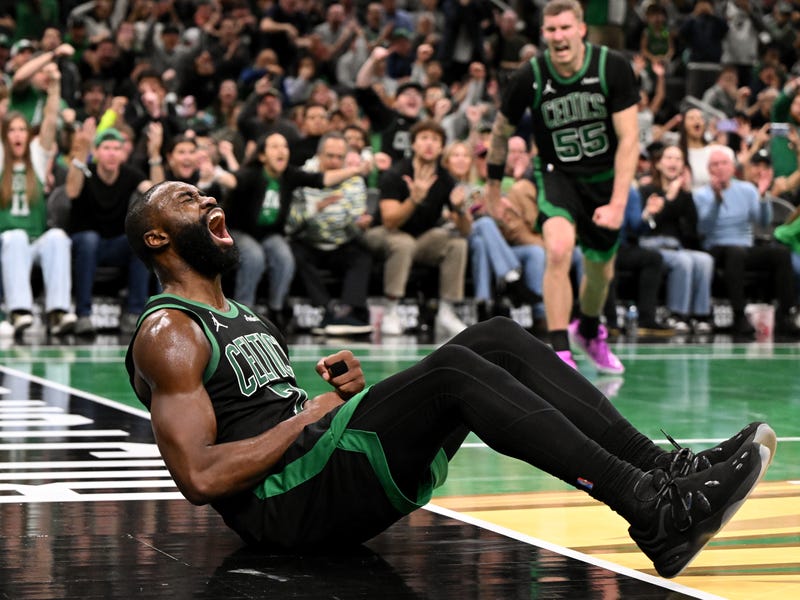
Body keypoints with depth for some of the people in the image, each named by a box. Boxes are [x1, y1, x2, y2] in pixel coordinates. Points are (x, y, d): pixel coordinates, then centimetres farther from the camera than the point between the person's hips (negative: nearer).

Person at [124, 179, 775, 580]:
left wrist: (344, 393, 7)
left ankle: (663, 468, -16)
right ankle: (657, 515, -35)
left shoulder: (243, 317, 28)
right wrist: (312, 413, -10)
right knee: (453, 371, -28)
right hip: (286, 500, -9)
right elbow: (202, 477, -16)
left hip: (348, 475, 9)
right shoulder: (167, 334, -3)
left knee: (499, 338, -5)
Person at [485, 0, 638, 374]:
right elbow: (502, 130, 1)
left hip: (604, 176, 2)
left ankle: (589, 330, 48)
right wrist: (494, 181, 10)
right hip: (557, 173, -2)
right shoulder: (531, 76, -18)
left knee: (601, 272, 15)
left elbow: (629, 138, -17)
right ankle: (559, 352, -23)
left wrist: (618, 203, -24)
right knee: (559, 250, -29)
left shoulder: (612, 67, -18)